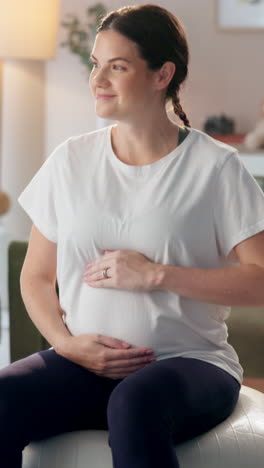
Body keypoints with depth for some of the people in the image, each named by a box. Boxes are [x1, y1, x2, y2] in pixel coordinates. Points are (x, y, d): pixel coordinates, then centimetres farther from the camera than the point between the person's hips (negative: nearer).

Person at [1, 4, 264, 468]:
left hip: (190, 361, -3)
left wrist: (156, 274, -14)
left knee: (135, 403, -39)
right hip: (85, 362, 4)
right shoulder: (70, 161, 9)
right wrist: (66, 342, -6)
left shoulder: (215, 166, -1)